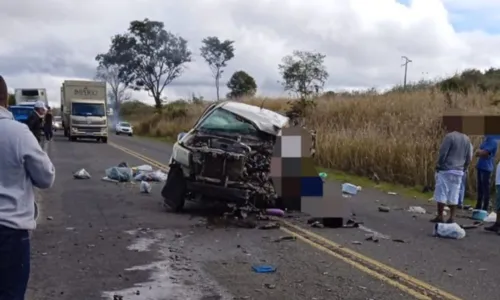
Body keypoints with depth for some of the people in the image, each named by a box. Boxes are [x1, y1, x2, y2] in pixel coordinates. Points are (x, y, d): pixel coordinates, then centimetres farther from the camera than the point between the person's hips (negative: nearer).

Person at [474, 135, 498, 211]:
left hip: (486, 168, -9)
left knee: (485, 188, -5)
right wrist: (480, 152, -5)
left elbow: (484, 153, -18)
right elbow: (478, 153, 17)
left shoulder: (493, 141, -13)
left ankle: (485, 208, -1)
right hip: (480, 166, 9)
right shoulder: (485, 139, 15)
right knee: (480, 188, 13)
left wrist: (479, 151, 2)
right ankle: (478, 207, 20)